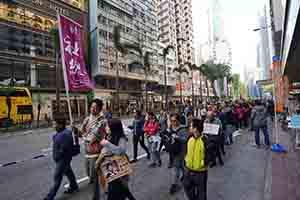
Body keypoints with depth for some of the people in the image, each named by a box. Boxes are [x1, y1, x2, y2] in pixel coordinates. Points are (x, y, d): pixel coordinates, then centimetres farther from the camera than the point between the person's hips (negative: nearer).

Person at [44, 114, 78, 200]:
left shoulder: (65, 134, -27)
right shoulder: (59, 132, 4)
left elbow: (63, 149, -26)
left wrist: (57, 157, -13)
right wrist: (56, 156, 7)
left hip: (63, 159, -10)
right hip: (60, 159, 10)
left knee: (57, 177, 4)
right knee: (68, 172, 23)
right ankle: (74, 187, 40)